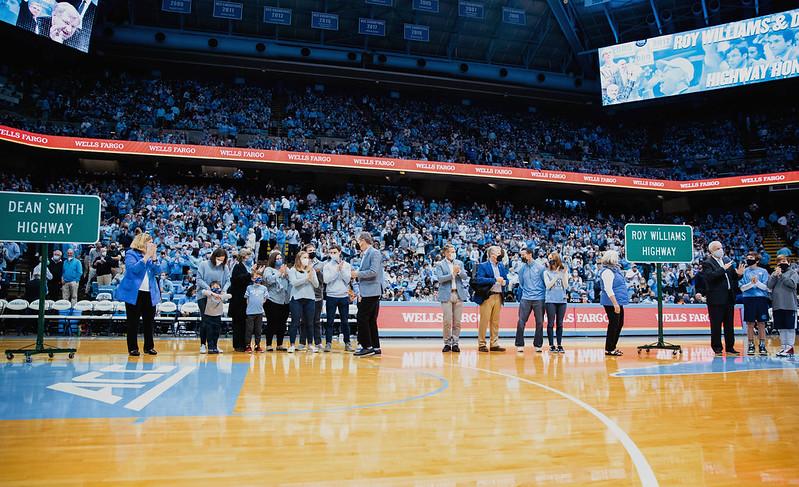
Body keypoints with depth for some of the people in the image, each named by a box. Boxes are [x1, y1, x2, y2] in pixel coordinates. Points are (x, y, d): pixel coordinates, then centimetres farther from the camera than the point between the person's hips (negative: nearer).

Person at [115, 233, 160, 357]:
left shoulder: (150, 255, 13)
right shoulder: (131, 254, -3)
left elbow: (156, 271, 4)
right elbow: (134, 269, -20)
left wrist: (153, 256, -5)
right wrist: (146, 256, -19)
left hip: (150, 293, 5)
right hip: (134, 293, -5)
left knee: (149, 321, 8)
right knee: (133, 322, 1)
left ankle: (149, 346, 16)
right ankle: (133, 347, 9)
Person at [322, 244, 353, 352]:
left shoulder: (346, 265, 6)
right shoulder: (327, 266, 2)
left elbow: (347, 279, -4)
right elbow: (326, 280, -11)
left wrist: (342, 269, -12)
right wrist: (337, 269, -13)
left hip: (344, 296, 1)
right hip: (331, 296, -1)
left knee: (345, 321, 6)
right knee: (330, 321, 0)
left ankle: (347, 343, 12)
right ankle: (328, 343, 4)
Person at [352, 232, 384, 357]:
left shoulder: (375, 253, -10)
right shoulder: (365, 254, 17)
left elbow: (373, 272, -20)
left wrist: (358, 273, -11)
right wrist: (356, 275, 8)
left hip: (371, 292, -9)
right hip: (367, 292, 9)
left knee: (362, 318, -9)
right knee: (371, 320, 11)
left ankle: (367, 346, -4)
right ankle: (375, 347, 16)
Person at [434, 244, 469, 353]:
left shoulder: (459, 263, 15)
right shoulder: (440, 264, 4)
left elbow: (465, 277, 7)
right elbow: (440, 278, -9)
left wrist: (459, 272, -12)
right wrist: (452, 274, -14)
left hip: (459, 294, 3)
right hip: (446, 295, -3)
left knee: (457, 321, 3)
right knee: (447, 321, -5)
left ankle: (455, 343, 9)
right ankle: (447, 343, 6)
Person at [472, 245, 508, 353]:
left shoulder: (501, 266, 15)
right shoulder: (483, 266, -4)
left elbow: (506, 280, 18)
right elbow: (479, 280, -18)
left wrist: (503, 282, -6)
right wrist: (495, 280, -20)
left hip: (498, 297, 6)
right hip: (487, 297, -6)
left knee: (495, 322, 9)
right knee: (484, 321, -3)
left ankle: (494, 344, 15)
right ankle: (481, 344, 4)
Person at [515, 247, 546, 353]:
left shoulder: (540, 267, -2)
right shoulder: (521, 269, 8)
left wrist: (544, 293, 1)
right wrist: (525, 291, 9)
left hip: (539, 299, -2)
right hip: (525, 298, 2)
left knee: (539, 323, 3)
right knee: (521, 322, -6)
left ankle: (538, 345, 14)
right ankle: (519, 345, 1)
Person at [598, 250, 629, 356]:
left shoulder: (615, 270, 15)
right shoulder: (607, 272, -16)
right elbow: (608, 290, -22)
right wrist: (615, 304, -25)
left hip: (618, 302, 10)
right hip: (612, 303, -10)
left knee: (619, 324, 14)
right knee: (613, 324, -4)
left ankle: (612, 347, 24)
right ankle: (609, 349, 4)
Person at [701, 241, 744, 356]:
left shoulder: (727, 261, 15)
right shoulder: (707, 263, -6)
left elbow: (732, 278, 17)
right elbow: (710, 276, -21)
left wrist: (738, 274, -3)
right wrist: (723, 269, -24)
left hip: (729, 298, 6)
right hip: (716, 299, -6)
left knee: (729, 325, 11)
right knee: (716, 325, 0)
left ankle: (730, 348, 18)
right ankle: (717, 349, 7)